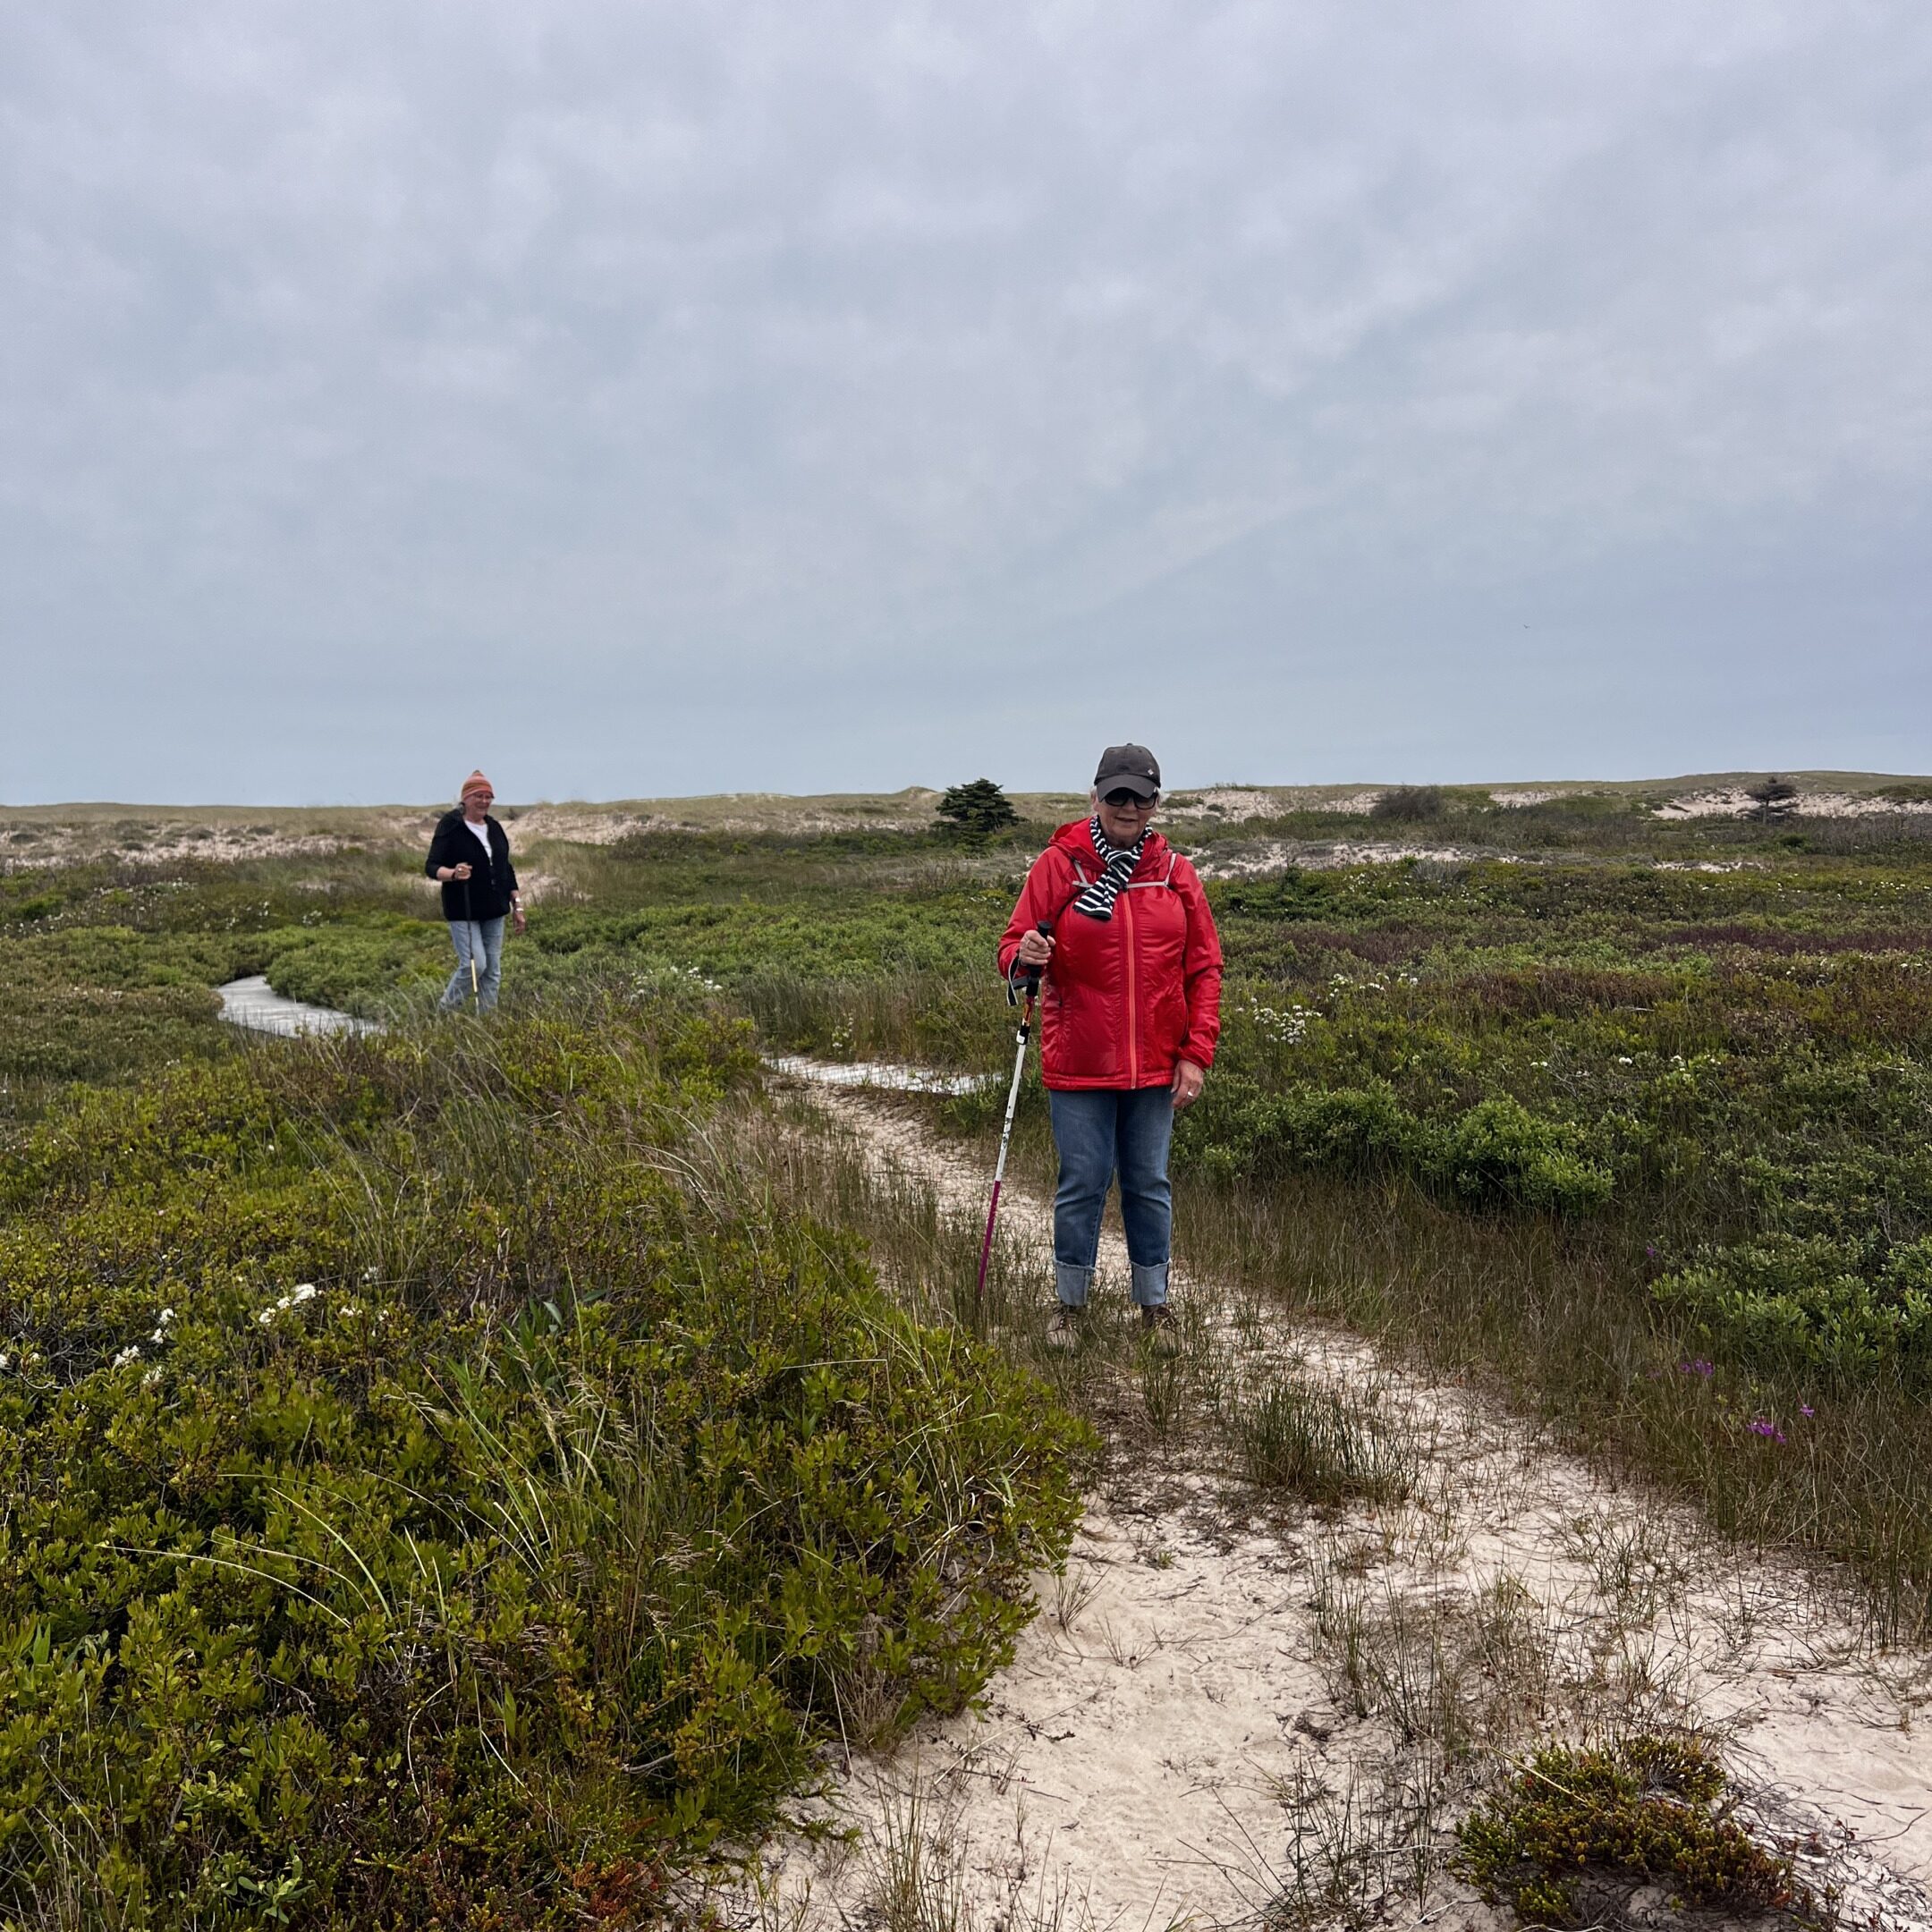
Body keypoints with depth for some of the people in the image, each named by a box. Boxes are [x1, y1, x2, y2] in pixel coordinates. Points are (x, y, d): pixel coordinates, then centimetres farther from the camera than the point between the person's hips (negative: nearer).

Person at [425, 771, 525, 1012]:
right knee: (474, 965, -14)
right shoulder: (451, 828, -8)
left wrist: (517, 905, 14)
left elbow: (506, 869, 18)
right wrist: (453, 874, -32)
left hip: (494, 910, 6)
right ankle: (447, 1008, 10)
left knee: (493, 970, 6)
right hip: (463, 911, -6)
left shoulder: (495, 829, 12)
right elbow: (431, 866, -11)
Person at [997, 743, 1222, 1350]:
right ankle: (1069, 1304, 21)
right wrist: (1023, 955, -27)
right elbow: (1015, 944, -2)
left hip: (1156, 1065, 2)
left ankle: (1155, 1305, 25)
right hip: (1079, 1064, -2)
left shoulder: (1175, 873, 4)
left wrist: (1196, 1054, -2)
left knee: (1149, 1185, 11)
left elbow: (1204, 969, 5)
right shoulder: (1058, 864, -2)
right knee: (1082, 1184, 4)